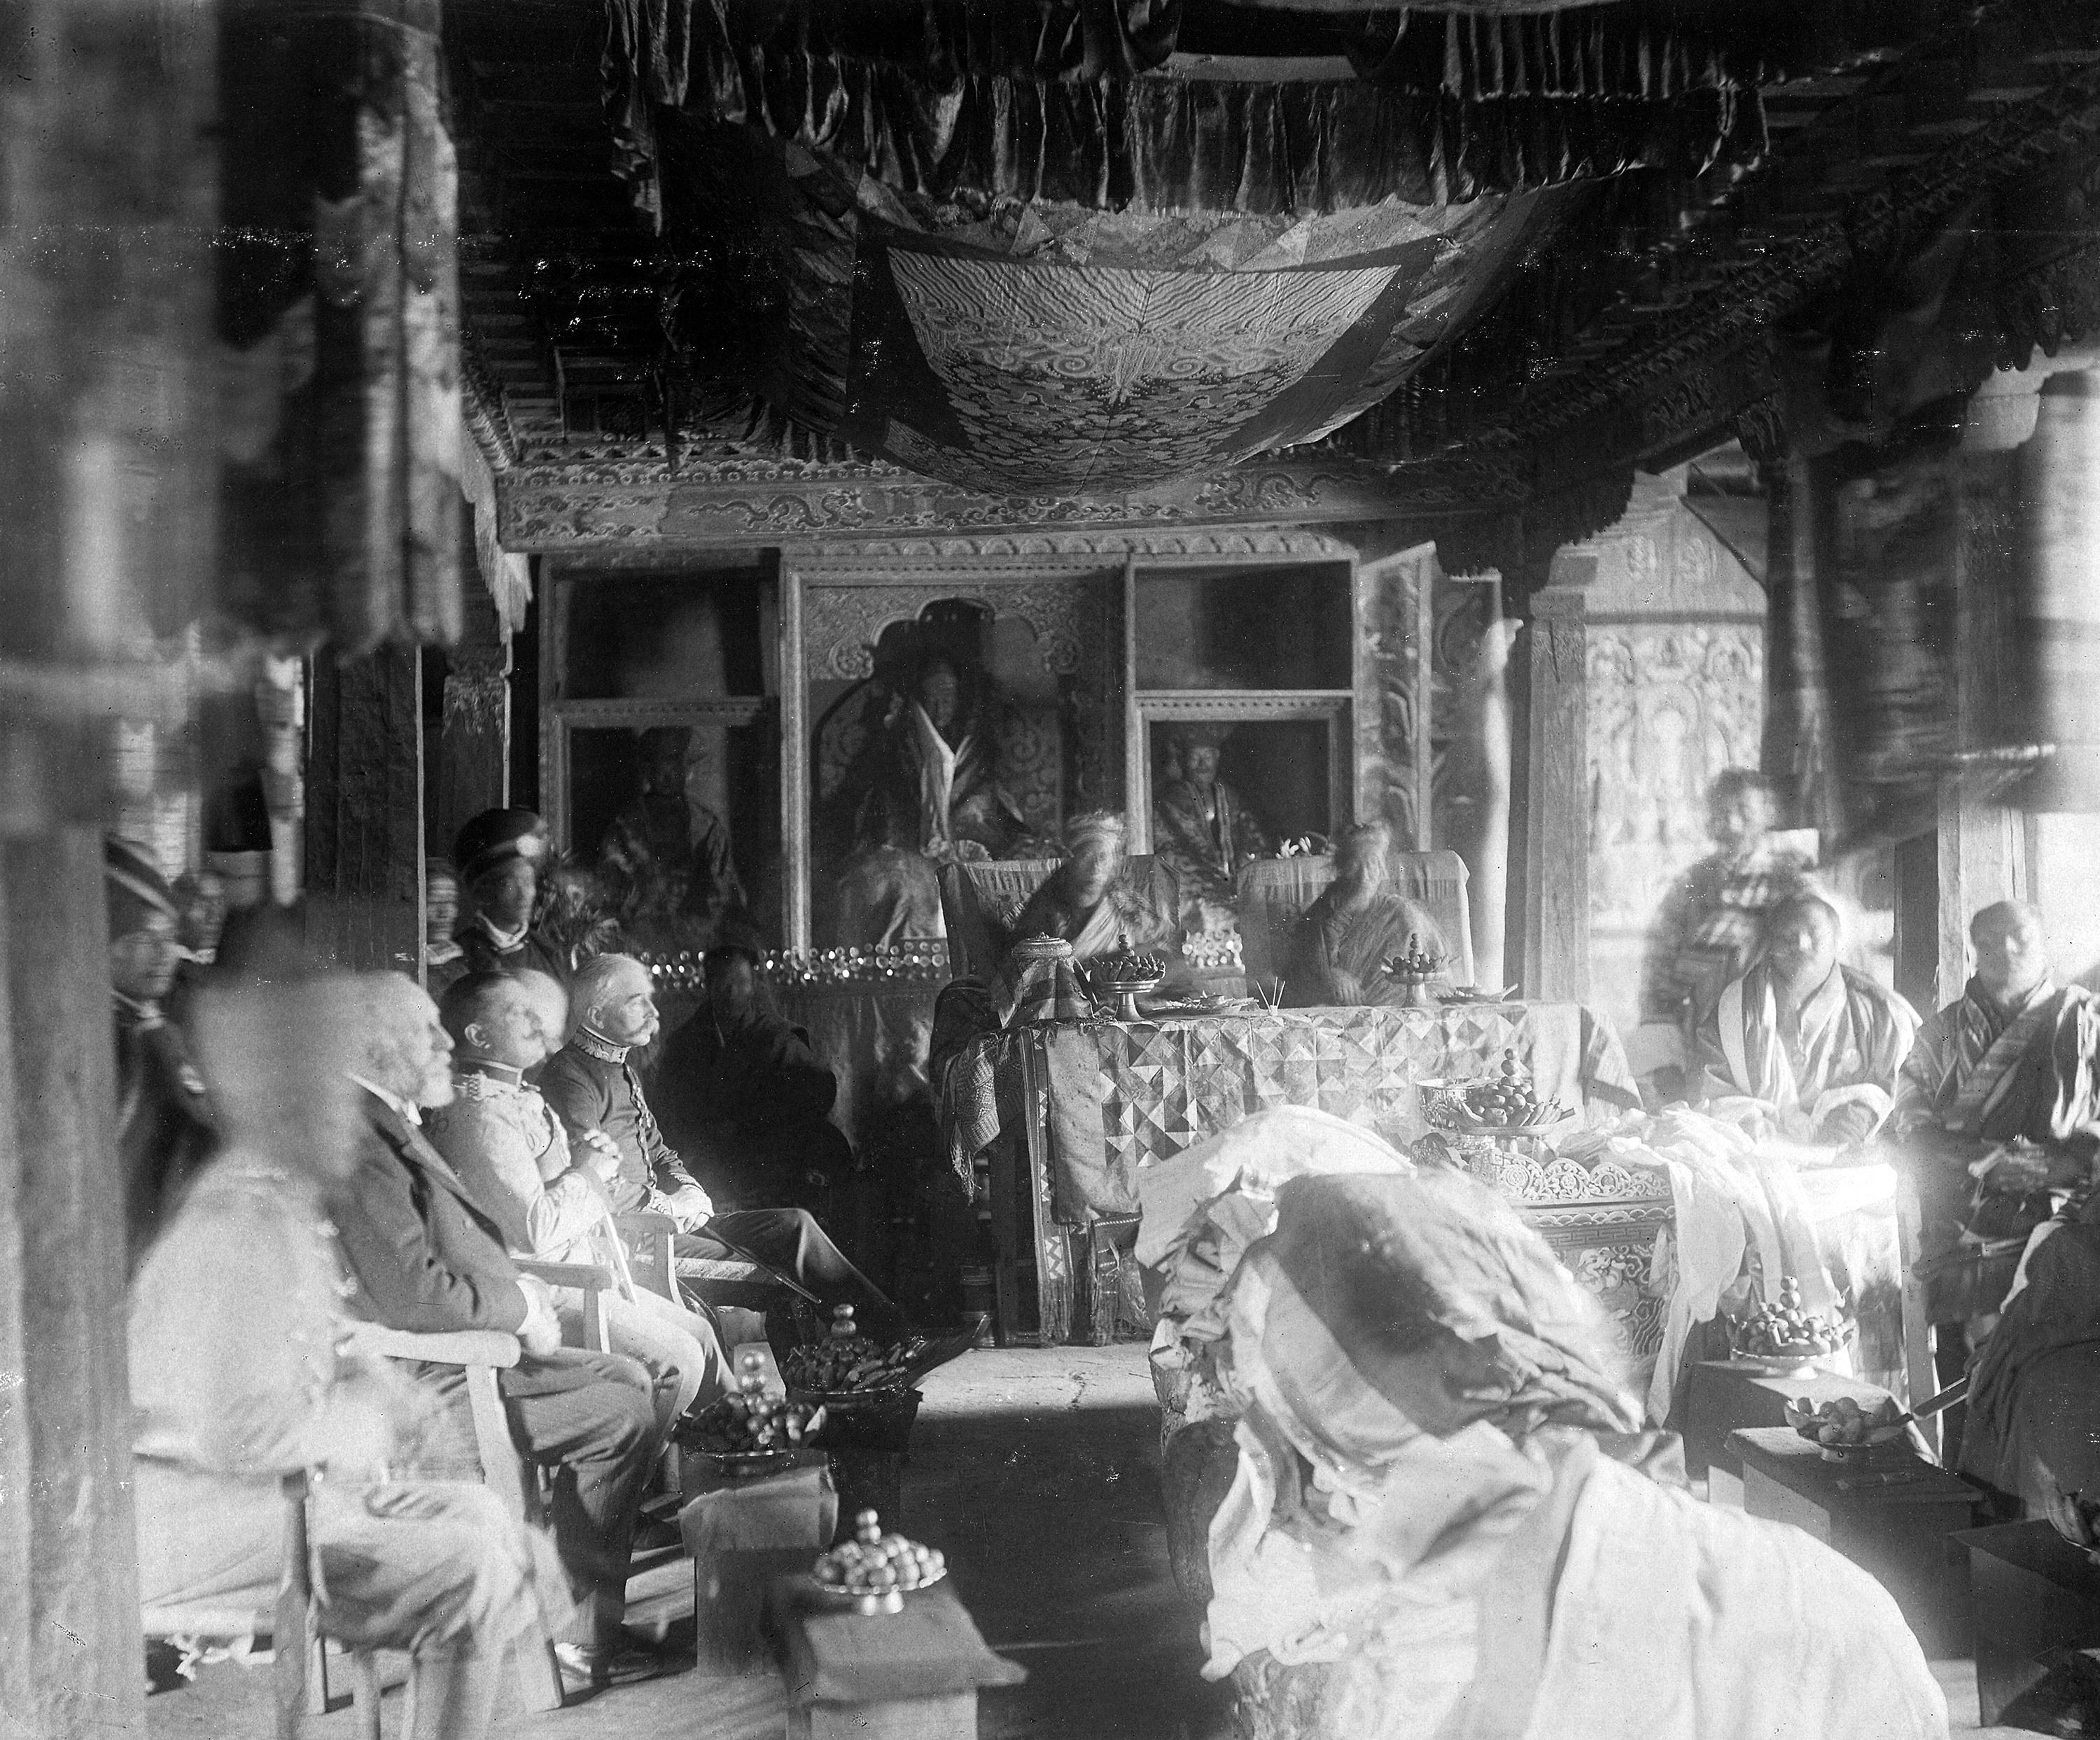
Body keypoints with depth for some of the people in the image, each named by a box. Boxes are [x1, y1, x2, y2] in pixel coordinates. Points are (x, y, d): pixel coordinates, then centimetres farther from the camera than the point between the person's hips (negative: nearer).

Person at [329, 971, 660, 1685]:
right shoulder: (359, 1142, -22)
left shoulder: (389, 1125, 13)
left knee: (627, 1378, 13)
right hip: (415, 1384, -11)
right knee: (625, 1418, -13)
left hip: (459, 1351, 11)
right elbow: (412, 1295, -28)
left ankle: (590, 1618, 15)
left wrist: (515, 1288, 7)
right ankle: (580, 1635, -1)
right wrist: (520, 1308, -14)